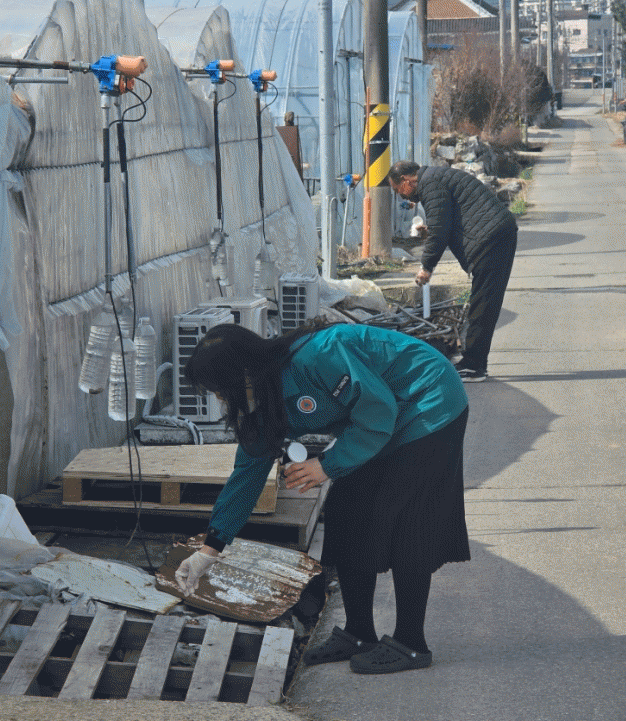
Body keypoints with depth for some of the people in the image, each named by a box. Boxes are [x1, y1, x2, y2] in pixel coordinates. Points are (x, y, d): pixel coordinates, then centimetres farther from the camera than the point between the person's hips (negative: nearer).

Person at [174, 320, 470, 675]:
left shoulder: (316, 356, -31)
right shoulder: (266, 399, -2)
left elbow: (379, 410, -27)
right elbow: (249, 469, 5)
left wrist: (329, 465, -21)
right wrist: (210, 549, 5)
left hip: (428, 410, -9)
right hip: (386, 420, 9)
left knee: (401, 524, -10)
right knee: (346, 516, 4)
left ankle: (410, 644, -1)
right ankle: (359, 634, 13)